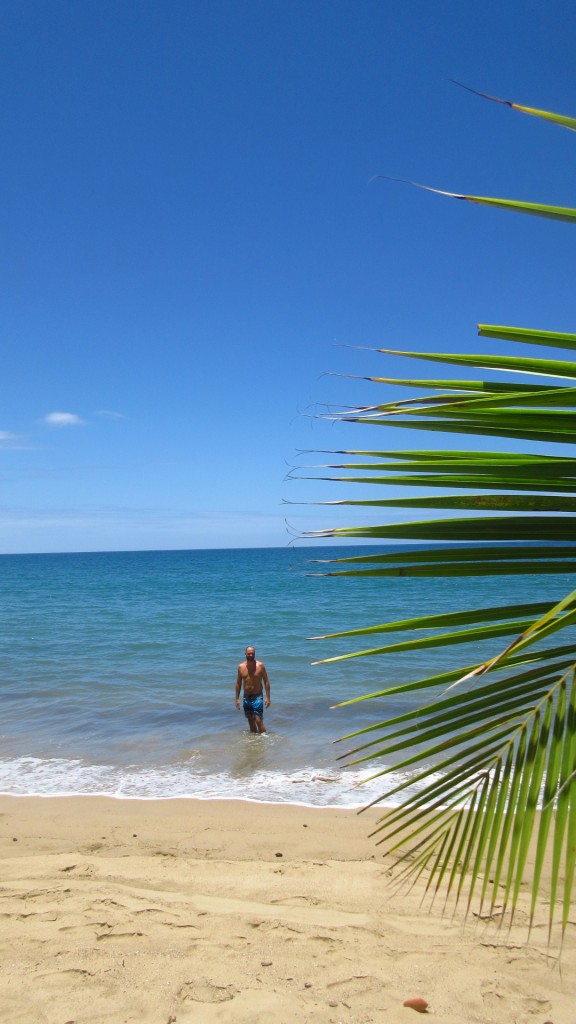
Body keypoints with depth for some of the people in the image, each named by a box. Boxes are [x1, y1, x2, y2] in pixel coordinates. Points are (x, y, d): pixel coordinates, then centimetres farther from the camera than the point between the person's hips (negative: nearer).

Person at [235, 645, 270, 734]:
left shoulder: (260, 665, -7)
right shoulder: (241, 666, 2)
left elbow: (266, 681, -5)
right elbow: (238, 683, 9)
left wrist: (268, 698, -9)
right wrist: (237, 699, 7)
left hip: (257, 697, -4)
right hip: (246, 697, 4)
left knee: (258, 720, -11)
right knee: (251, 721, 10)